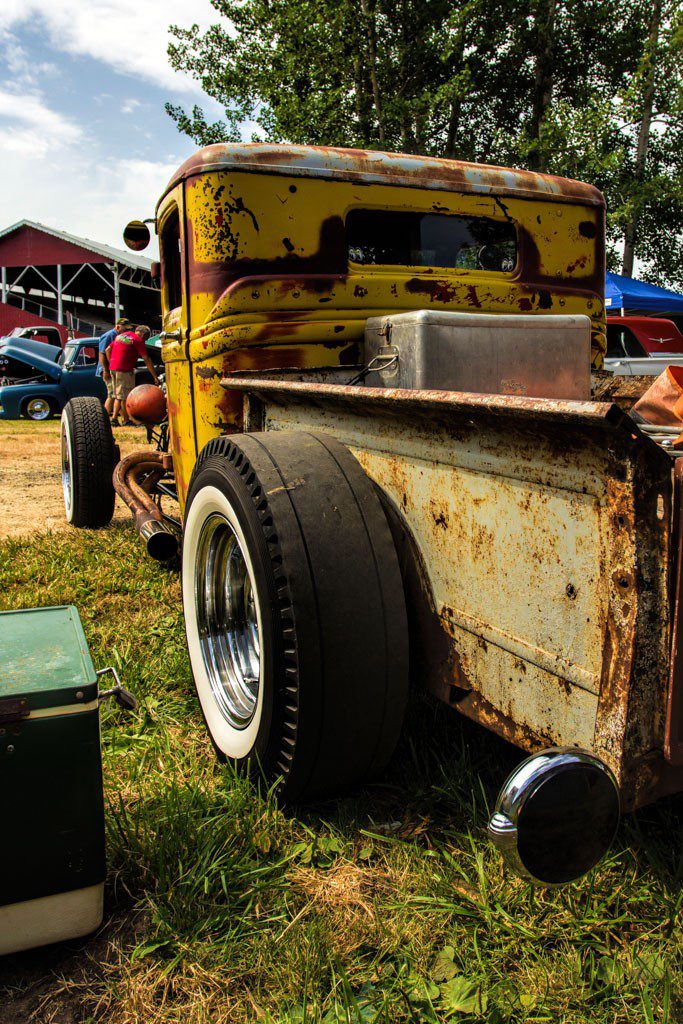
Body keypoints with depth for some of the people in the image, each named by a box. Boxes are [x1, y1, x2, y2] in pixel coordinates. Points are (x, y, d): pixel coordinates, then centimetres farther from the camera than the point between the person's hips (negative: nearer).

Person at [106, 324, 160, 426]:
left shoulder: (120, 335, 19)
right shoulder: (138, 340, -5)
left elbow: (107, 350, 20)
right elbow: (147, 360, -8)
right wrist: (155, 377, -7)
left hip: (113, 368, 8)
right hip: (124, 370, -8)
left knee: (118, 396, 17)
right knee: (125, 396, 1)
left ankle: (114, 417, 13)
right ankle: (126, 420, 7)